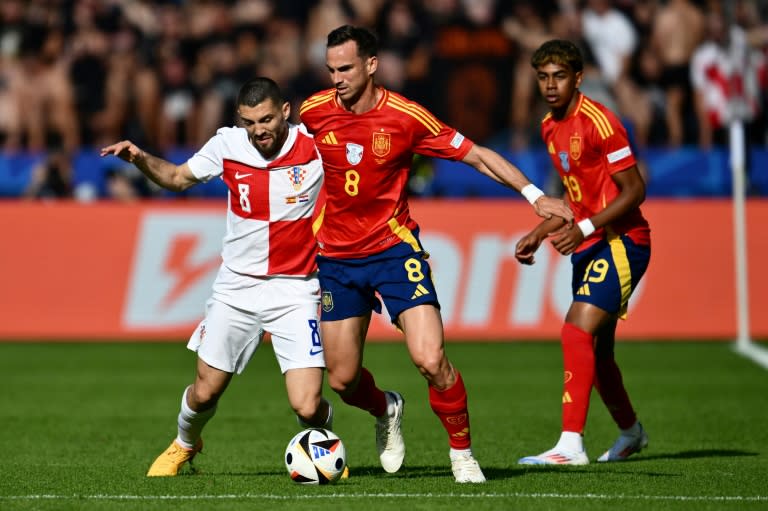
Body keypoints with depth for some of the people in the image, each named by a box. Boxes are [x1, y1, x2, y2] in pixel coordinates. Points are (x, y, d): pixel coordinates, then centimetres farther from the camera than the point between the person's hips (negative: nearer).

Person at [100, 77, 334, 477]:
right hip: (236, 287, 3)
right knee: (204, 392, 8)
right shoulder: (227, 145, -4)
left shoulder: (316, 146, -12)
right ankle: (185, 444, 43)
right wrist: (140, 159, -5)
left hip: (295, 290, -2)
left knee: (307, 407, -12)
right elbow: (178, 178, 11)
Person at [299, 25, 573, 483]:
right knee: (342, 380, 5)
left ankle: (463, 454, 4)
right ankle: (386, 410, 41)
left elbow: (476, 155, -8)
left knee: (431, 360, -18)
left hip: (393, 250, -3)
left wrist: (534, 195, -18)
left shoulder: (405, 117, -14)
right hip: (335, 258, 3)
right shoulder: (314, 111, -5)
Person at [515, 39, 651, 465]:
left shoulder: (597, 121, -15)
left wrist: (583, 229, -24)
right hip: (589, 248, 9)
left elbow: (634, 190, -16)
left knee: (577, 332, -22)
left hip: (621, 242, -9)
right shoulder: (550, 128, 12)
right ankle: (630, 431, 38)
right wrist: (538, 234, 15)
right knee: (595, 352, 16)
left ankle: (571, 444, -27)